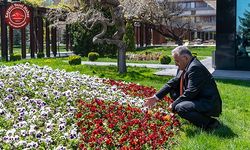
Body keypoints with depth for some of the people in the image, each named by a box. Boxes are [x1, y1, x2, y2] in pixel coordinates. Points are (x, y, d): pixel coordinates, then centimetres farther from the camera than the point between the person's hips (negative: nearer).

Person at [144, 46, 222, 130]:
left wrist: (173, 105, -17)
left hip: (210, 104, -10)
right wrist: (156, 97, 3)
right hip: (197, 99, 10)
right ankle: (193, 117, 12)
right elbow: (172, 83, 9)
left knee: (180, 108, -29)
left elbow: (190, 93, -26)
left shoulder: (195, 67, -23)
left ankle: (210, 123, -12)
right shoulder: (184, 67, 6)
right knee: (173, 91, 10)